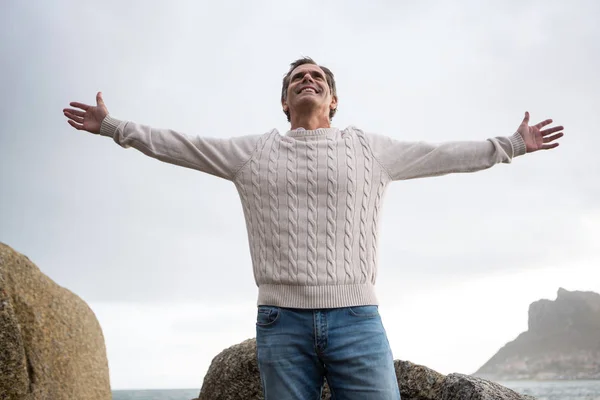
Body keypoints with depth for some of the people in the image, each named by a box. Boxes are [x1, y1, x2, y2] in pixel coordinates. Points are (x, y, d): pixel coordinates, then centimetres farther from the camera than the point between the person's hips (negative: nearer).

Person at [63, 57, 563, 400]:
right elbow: (176, 145, 18)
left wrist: (511, 145, 21)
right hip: (281, 324, 1)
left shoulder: (369, 148, 13)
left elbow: (443, 155, 18)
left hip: (357, 319, 0)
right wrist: (113, 126, 18)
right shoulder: (253, 152, 14)